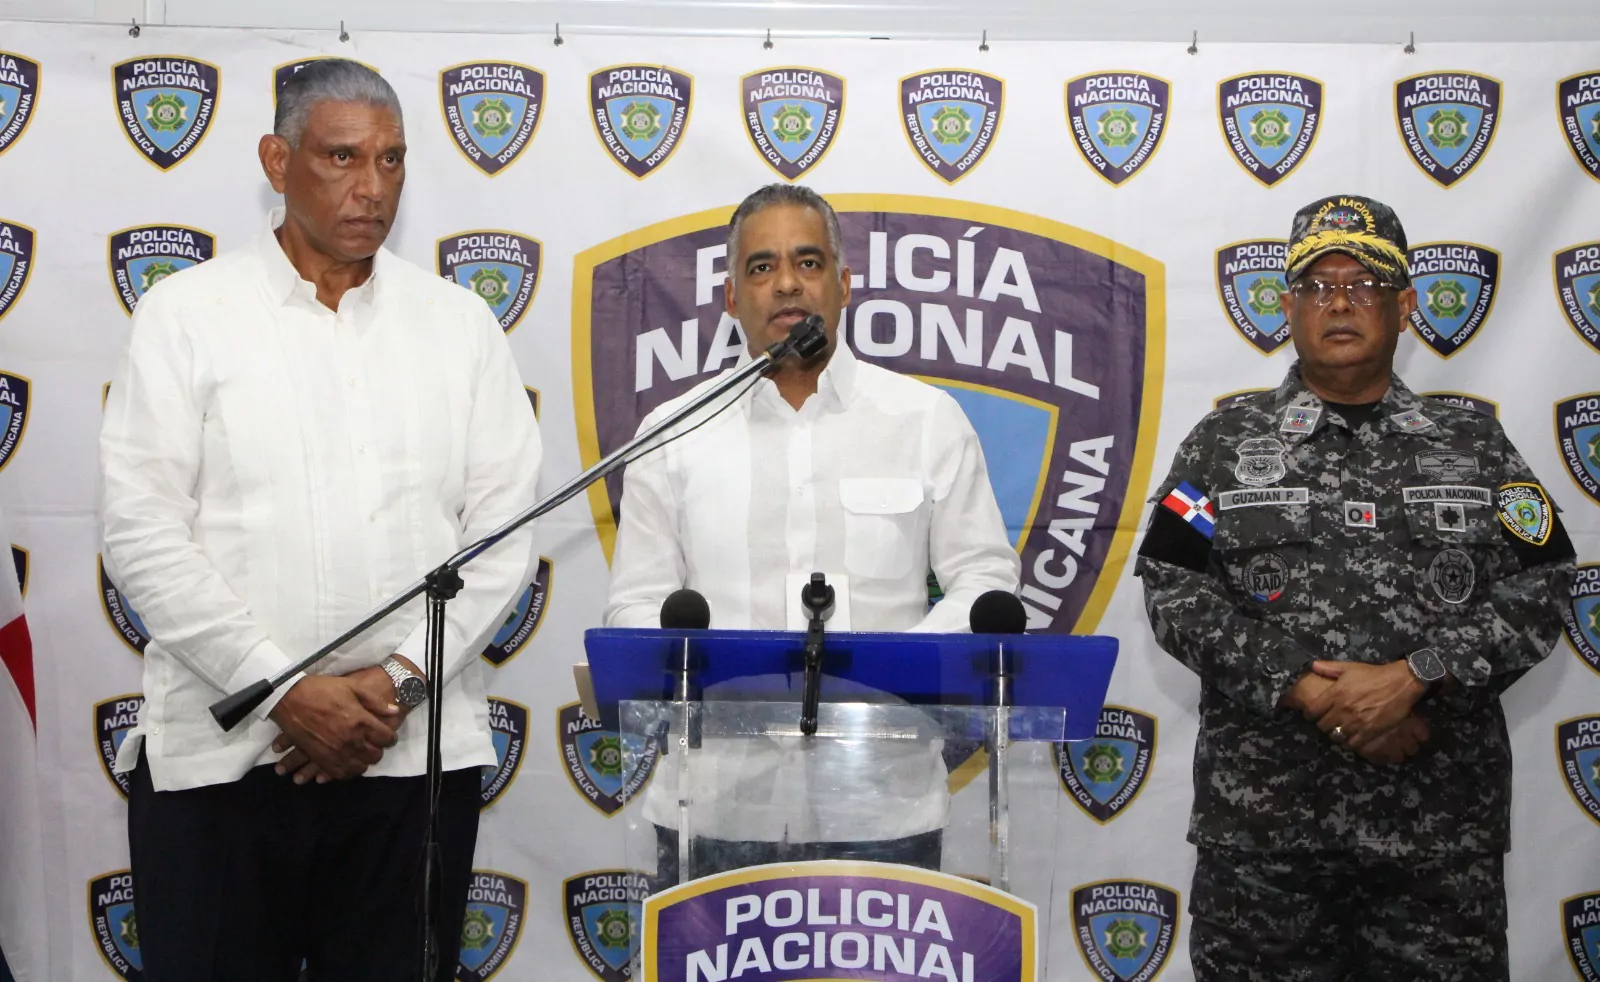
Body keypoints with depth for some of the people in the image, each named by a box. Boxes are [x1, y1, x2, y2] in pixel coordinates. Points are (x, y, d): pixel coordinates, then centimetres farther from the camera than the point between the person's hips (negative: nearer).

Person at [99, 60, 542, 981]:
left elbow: (504, 529, 4)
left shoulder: (461, 323, 9)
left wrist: (400, 679, -8)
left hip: (417, 749, 2)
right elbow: (142, 533, -4)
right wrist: (285, 692, -10)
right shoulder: (186, 312, 3)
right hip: (218, 751, -1)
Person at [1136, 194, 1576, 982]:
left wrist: (1414, 677, -14)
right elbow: (1172, 591, -4)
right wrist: (1310, 691, -14)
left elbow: (1538, 592, 0)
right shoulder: (1223, 444, 5)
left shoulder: (1476, 447, 9)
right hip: (1262, 819, -1)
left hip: (1443, 824, 1)